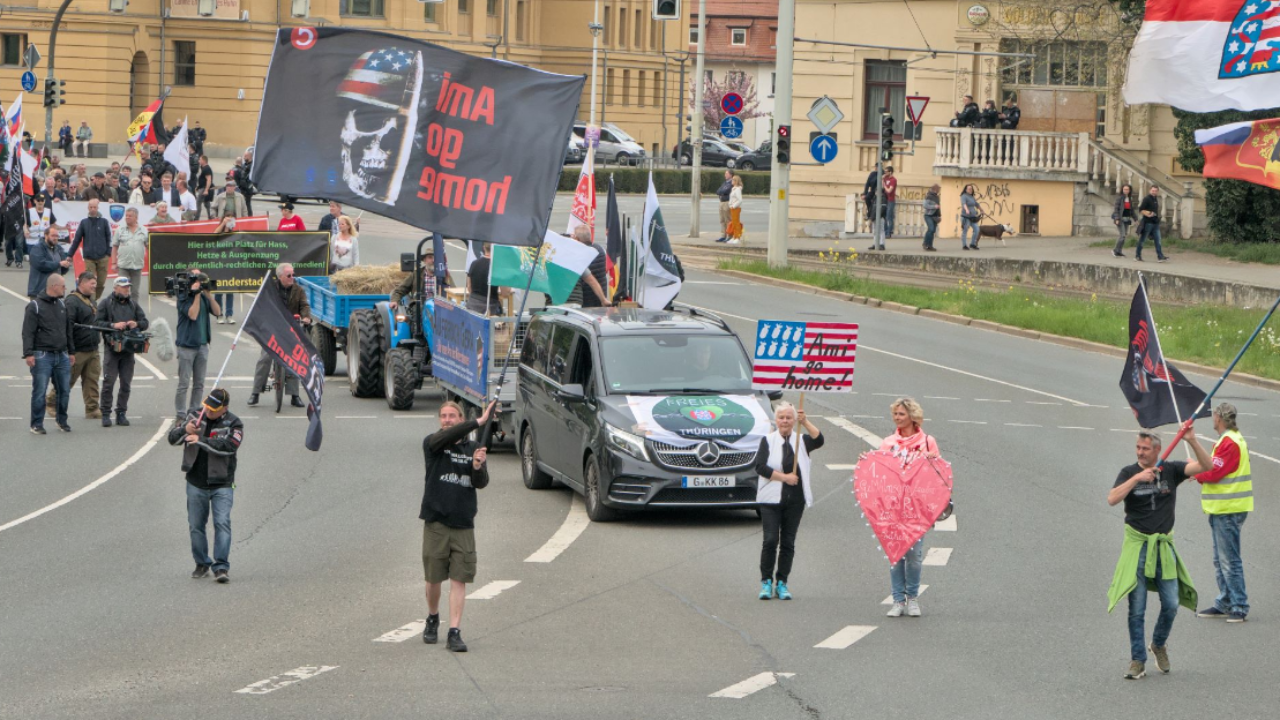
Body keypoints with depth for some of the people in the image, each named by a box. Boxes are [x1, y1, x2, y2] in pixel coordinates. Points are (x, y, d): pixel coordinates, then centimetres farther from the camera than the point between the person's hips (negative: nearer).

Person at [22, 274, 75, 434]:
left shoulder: (62, 305, 14)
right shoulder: (35, 306, -6)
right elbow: (28, 332, -10)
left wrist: (71, 351, 22)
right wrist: (28, 353, -18)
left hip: (62, 356, 6)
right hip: (42, 356, -6)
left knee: (64, 390, 6)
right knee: (39, 392, -4)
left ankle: (61, 420, 22)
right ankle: (37, 424, 2)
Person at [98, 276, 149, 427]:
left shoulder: (133, 304, 14)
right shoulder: (106, 303, 1)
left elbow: (145, 322, 14)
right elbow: (97, 323, -6)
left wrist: (137, 324, -7)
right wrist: (113, 325, -18)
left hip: (129, 349, 4)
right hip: (112, 348, -4)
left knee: (126, 384, 5)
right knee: (108, 382, -6)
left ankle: (121, 413, 13)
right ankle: (106, 414, 0)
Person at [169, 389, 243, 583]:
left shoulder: (233, 424, -5)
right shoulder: (195, 418, 6)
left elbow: (230, 445, -23)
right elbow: (172, 438, 7)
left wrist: (201, 440, -24)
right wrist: (185, 430, -15)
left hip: (222, 485, -4)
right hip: (196, 484, 4)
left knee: (222, 523, -14)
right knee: (196, 525, 8)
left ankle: (221, 566, -13)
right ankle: (202, 564, 22)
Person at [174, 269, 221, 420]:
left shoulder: (203, 297, 11)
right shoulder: (183, 298, -7)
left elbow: (217, 311, 2)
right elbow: (193, 314, -19)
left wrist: (208, 294, -6)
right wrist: (197, 294, -15)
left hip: (202, 345, 6)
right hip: (187, 345, -6)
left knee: (199, 384, 9)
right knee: (184, 384, -6)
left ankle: (194, 413, 16)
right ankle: (181, 416, -3)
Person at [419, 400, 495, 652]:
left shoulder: (474, 448, 8)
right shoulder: (432, 443, 0)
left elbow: (481, 483, 1)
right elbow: (444, 438, -23)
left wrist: (478, 467, -22)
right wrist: (479, 422, -30)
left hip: (463, 524, 1)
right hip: (436, 521, -1)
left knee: (459, 579, -4)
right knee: (434, 578, 6)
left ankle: (454, 633, -4)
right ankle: (432, 620, 31)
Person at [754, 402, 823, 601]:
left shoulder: (801, 441, 8)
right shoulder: (768, 440, 3)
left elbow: (819, 440, -13)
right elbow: (760, 467, -7)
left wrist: (805, 423, -24)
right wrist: (784, 477, -12)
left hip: (795, 500, 2)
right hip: (771, 499, -2)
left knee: (788, 542, 4)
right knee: (771, 540, -9)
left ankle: (782, 584, 10)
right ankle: (766, 582, 1)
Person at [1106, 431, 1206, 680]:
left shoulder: (1170, 470, 2)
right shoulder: (1129, 472, 0)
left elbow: (1204, 466, -11)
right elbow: (1112, 499, -16)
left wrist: (1193, 442, -26)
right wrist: (1137, 478, -23)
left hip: (1164, 545, 1)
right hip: (1137, 544, -1)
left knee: (1171, 604, 1)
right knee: (1137, 608, -3)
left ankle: (1159, 644, 28)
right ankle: (1138, 661, 5)